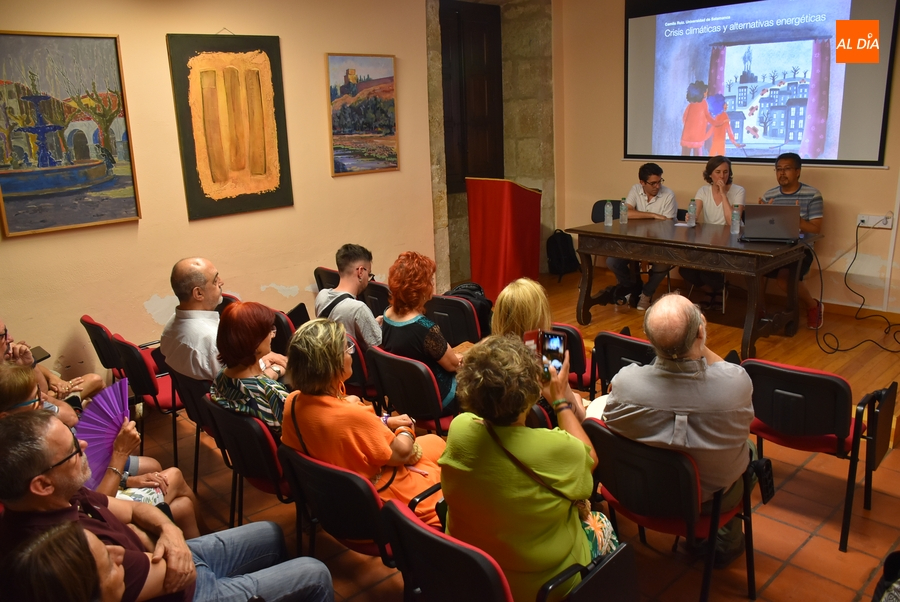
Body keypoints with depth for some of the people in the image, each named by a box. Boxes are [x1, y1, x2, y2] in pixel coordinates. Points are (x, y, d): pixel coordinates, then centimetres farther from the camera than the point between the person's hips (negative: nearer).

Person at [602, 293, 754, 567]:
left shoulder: (625, 382, -31)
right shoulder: (737, 383, -33)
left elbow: (611, 426, -9)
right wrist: (701, 347, -15)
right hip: (713, 499, -1)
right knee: (748, 448, 30)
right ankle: (727, 541, 49)